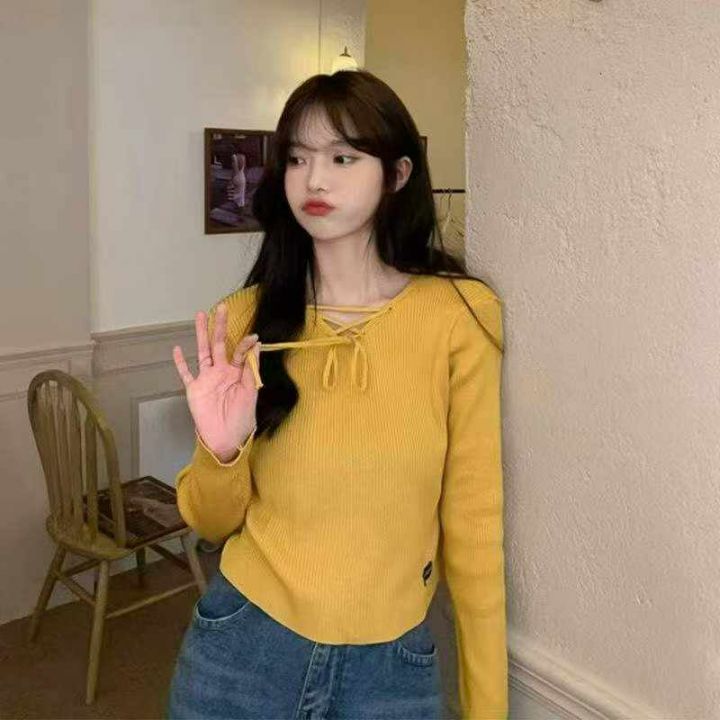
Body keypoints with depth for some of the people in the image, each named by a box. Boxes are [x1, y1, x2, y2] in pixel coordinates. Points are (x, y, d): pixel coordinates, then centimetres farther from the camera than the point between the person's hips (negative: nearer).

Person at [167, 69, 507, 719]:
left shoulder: (458, 316, -12)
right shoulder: (248, 318, -5)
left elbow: (471, 524, -7)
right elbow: (213, 522, 2)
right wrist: (221, 450, -19)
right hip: (241, 649, 2)